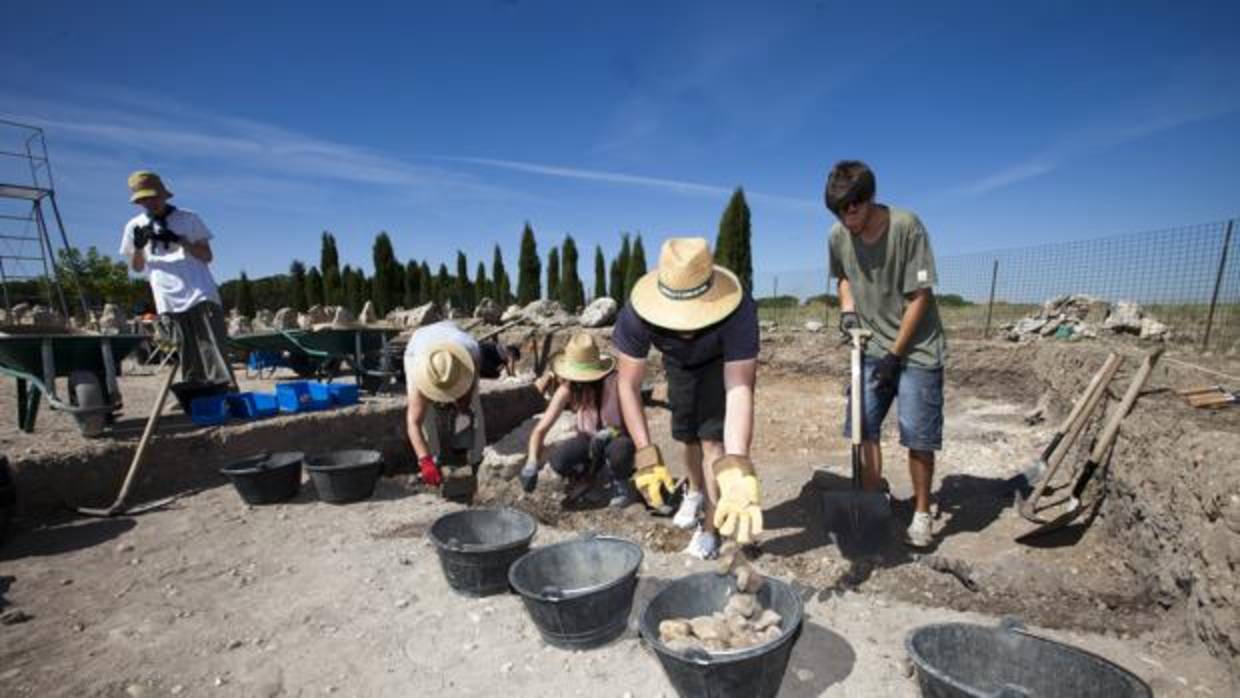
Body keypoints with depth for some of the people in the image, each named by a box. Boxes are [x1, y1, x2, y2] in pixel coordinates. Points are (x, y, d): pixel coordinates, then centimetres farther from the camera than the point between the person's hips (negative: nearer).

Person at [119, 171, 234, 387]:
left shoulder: (188, 218, 6)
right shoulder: (135, 226, 13)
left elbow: (207, 256, 3)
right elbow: (136, 267, 17)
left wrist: (180, 240, -12)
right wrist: (138, 247, -2)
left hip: (200, 295, -3)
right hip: (168, 301, 3)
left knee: (214, 352, -10)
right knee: (189, 362, 3)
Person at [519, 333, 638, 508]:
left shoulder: (613, 383, -27)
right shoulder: (567, 389, -16)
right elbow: (541, 429, -15)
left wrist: (606, 434, -41)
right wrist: (532, 464, -29)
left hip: (618, 439, -3)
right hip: (590, 438, 3)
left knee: (618, 451, -38)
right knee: (558, 460, -26)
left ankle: (620, 484, -3)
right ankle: (588, 474, 9)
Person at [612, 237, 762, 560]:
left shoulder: (738, 310, -45)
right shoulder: (637, 313, -40)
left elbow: (739, 390, -49)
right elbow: (629, 385, -33)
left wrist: (736, 468, -61)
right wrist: (646, 455, -42)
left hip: (725, 361, -2)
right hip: (679, 364, 3)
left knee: (712, 437, -13)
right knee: (687, 434, 16)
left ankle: (710, 529, 8)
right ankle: (696, 492, 46)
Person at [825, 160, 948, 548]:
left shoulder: (906, 226, -19)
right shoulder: (838, 235, -6)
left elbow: (920, 296, -16)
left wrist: (895, 354, -15)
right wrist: (848, 308, -3)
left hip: (917, 348, -4)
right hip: (872, 347, 4)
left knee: (918, 435, -1)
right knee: (863, 427, 3)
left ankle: (921, 513, 18)